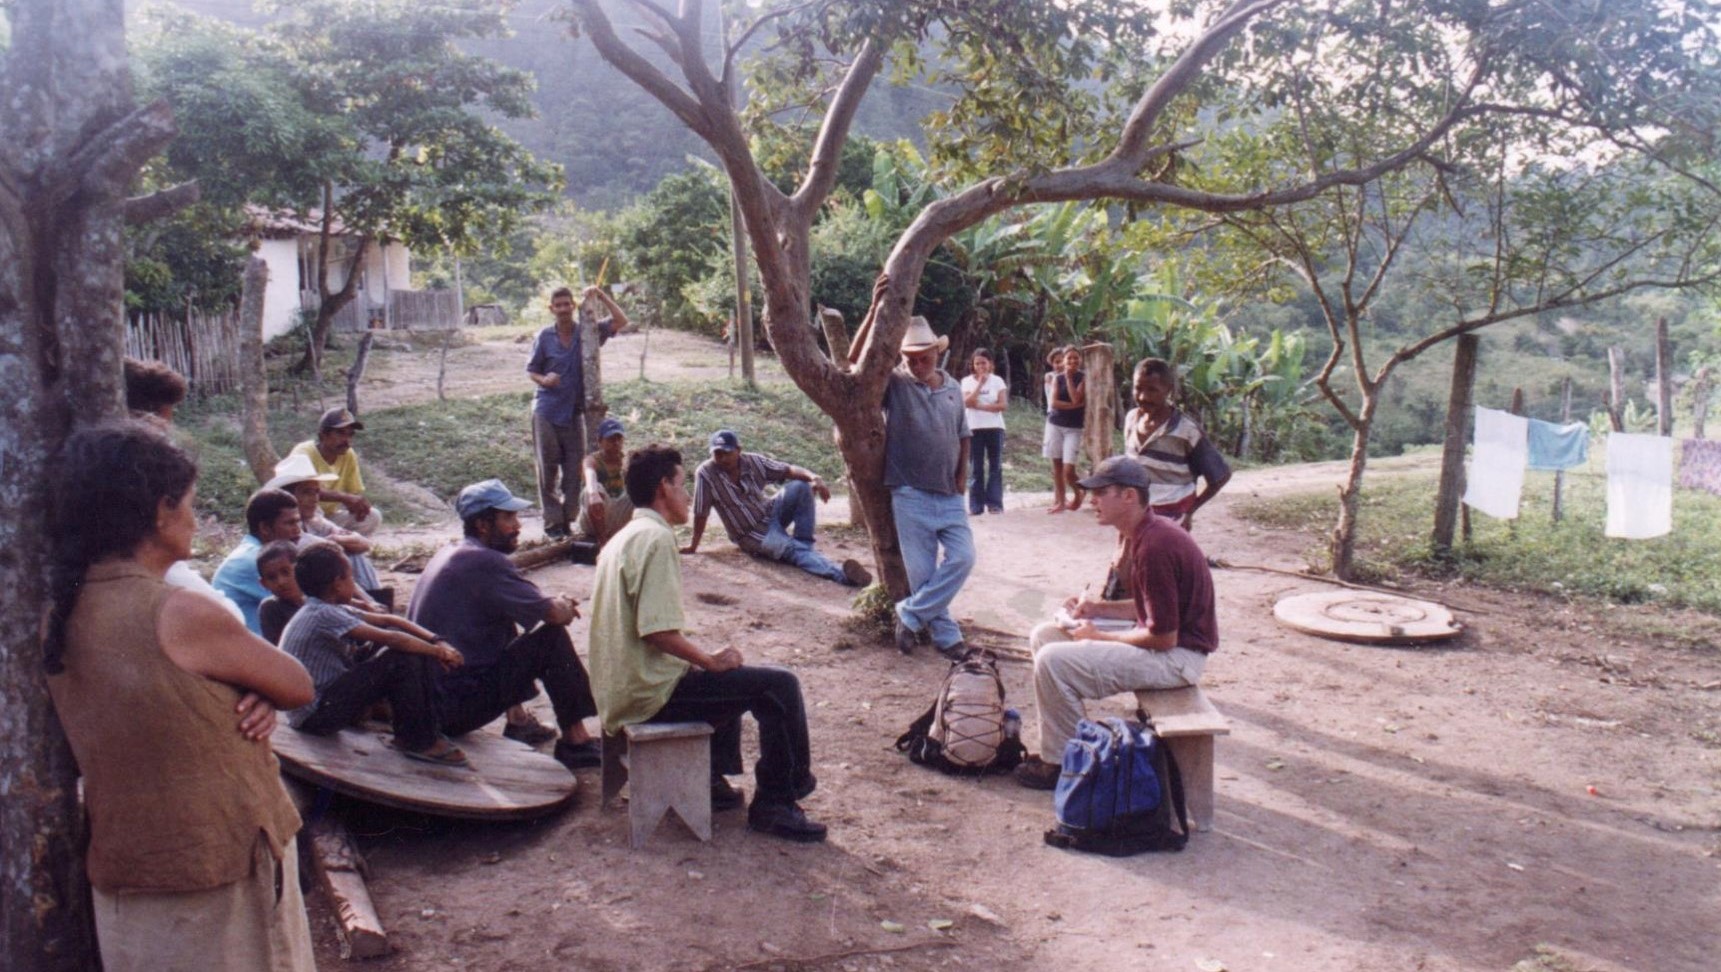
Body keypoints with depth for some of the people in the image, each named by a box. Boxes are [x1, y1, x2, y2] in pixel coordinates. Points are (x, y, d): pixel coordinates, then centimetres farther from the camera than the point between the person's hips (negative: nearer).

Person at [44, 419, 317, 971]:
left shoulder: (64, 616, 2)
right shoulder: (179, 615, -22)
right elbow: (299, 688, -11)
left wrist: (249, 696, -6)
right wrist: (257, 692, 7)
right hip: (221, 871, -7)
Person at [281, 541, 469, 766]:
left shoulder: (325, 611, 10)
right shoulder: (324, 615, -19)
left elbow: (387, 620, 8)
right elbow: (390, 638, -24)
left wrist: (436, 640, -1)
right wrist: (437, 650, -12)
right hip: (315, 715, -10)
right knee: (403, 659, -19)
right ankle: (419, 743, -9)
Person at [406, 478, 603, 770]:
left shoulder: (449, 554, 12)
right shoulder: (484, 562, -17)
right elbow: (555, 615, -17)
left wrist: (555, 603, 9)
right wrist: (563, 605, 6)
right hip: (456, 707, -10)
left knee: (506, 626, 24)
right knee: (552, 638, -9)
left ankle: (518, 723, 25)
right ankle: (575, 741, -4)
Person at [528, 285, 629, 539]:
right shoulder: (545, 337, -1)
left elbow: (621, 322, -4)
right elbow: (531, 370, 6)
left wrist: (601, 296, -12)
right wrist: (543, 380, -16)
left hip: (575, 410, 2)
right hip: (546, 410, -1)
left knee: (574, 469, 4)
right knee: (548, 469, 1)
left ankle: (568, 520, 15)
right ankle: (552, 523, 9)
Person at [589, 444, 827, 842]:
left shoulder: (624, 538, 15)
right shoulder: (655, 538, -16)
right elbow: (658, 631, -26)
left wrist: (709, 659, 16)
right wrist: (711, 660, -11)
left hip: (620, 687, 10)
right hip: (650, 691, -10)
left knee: (734, 674, 30)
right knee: (779, 685, -8)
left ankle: (711, 780, 28)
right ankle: (775, 804, 0)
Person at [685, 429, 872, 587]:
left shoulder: (753, 461, -7)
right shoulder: (706, 474, -17)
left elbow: (788, 470, -13)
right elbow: (701, 514, -13)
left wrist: (814, 477, -31)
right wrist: (693, 546, -9)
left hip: (771, 514, 4)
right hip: (753, 535, -4)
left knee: (800, 487, -22)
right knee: (792, 549, -32)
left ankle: (804, 543, -13)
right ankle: (842, 575, -49)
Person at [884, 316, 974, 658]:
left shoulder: (953, 387, 10)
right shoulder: (894, 383, -4)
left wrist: (963, 473, 7)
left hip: (950, 494, 4)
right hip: (911, 495, -4)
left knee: (962, 557, -7)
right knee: (922, 570, -1)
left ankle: (910, 615, 4)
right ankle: (945, 635, 14)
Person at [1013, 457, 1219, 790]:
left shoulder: (1154, 546, -25)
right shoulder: (1147, 532, 7)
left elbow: (1164, 637, -24)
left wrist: (1099, 636, -12)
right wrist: (1097, 609, 5)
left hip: (1177, 655, -10)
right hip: (1162, 638, 11)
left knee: (1053, 661, -21)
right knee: (1044, 636, 9)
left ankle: (1063, 762, -3)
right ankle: (1057, 746, 14)